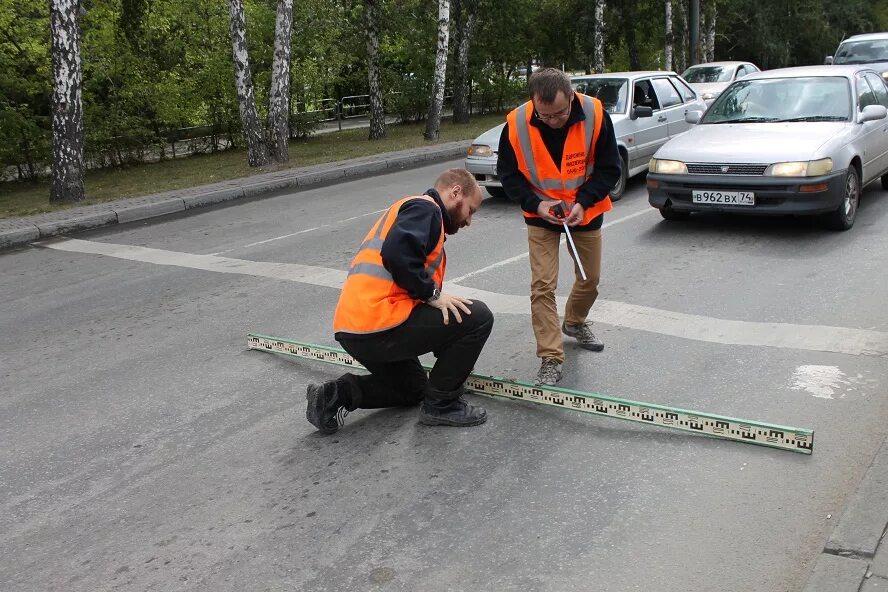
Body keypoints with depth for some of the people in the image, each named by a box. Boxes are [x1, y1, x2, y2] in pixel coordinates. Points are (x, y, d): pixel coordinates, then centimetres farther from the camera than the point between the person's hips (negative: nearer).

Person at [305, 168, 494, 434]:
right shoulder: (425, 208, -4)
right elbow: (397, 253, -26)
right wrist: (433, 294, -11)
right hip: (380, 324, -10)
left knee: (413, 387, 31)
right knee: (478, 317, -3)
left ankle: (337, 395, 12)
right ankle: (441, 404, 5)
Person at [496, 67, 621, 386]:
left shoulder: (595, 115, -22)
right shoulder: (516, 124, -23)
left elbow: (609, 168, -11)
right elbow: (508, 174, -9)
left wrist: (583, 201, -24)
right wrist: (536, 203, -23)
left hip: (586, 213, 2)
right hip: (541, 216, -1)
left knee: (590, 278, 16)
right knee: (543, 286, -11)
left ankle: (575, 322, 46)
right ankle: (551, 360, -3)